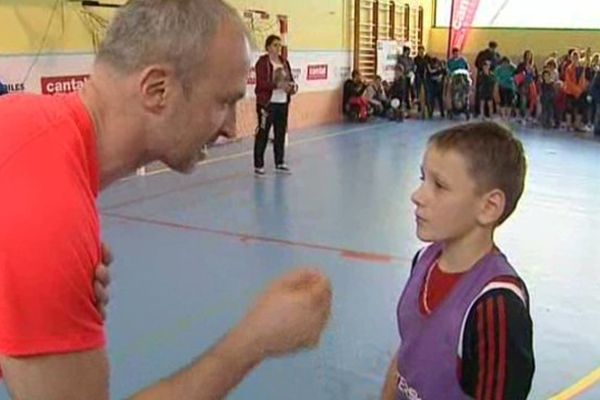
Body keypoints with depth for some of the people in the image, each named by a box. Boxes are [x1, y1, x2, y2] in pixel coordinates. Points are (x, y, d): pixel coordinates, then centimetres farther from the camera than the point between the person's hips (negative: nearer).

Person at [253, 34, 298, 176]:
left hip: (283, 103, 7)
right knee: (262, 134, -3)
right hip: (267, 103, -7)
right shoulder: (262, 62, -8)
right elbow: (261, 83, -17)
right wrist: (278, 85, -26)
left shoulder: (284, 62, 13)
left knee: (281, 133, 11)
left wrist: (293, 86, -7)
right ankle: (258, 165, 3)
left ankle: (279, 163, 23)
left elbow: (290, 79, 15)